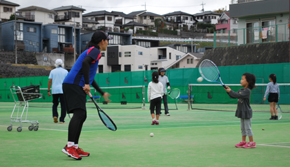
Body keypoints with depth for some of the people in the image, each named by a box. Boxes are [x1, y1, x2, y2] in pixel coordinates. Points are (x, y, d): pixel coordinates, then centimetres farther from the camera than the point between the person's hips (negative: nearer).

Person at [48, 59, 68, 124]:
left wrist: (48, 91, 5)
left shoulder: (52, 71, 6)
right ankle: (61, 120, -3)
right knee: (63, 105, 3)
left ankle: (55, 116, -6)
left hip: (54, 90, 2)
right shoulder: (65, 71, 4)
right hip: (63, 90, -2)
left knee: (55, 104, 16)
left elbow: (49, 81, 1)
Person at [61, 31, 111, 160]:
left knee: (82, 116, 11)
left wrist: (102, 93, 39)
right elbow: (85, 63, -25)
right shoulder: (95, 51, -3)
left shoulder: (93, 51, 28)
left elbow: (90, 78, 34)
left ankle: (75, 147, 13)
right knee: (79, 113, -20)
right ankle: (69, 146, -28)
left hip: (77, 86, 11)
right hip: (73, 85, -11)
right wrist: (87, 84, -25)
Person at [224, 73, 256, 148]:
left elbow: (239, 96, -29)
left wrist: (230, 91, -22)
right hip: (241, 111, 9)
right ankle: (243, 141, 21)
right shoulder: (241, 90, 10)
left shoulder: (247, 91, -17)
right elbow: (233, 96, 12)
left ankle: (252, 142, 2)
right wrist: (228, 91, -3)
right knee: (243, 128, 14)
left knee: (247, 128, -4)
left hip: (246, 112, -9)